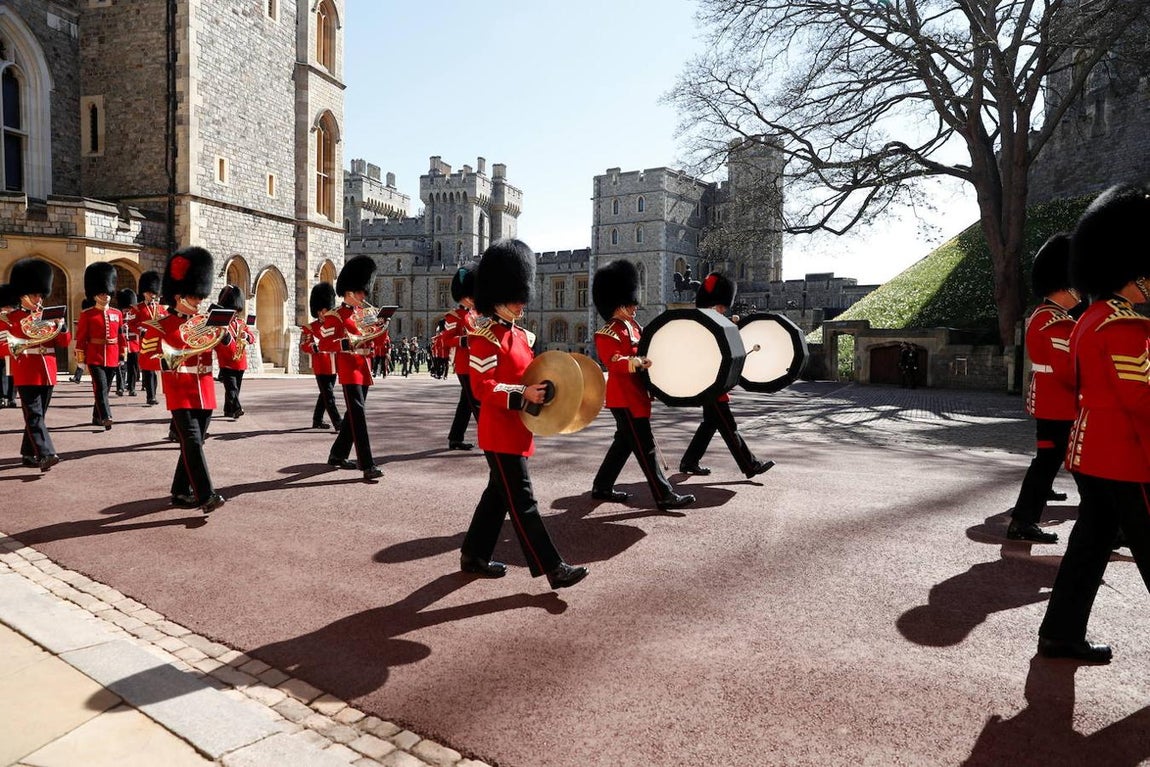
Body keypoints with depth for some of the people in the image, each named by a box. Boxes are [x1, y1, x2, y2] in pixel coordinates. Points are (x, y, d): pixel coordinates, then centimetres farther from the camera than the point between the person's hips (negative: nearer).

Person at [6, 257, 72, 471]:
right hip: (27, 374, -5)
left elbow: (64, 343, 8)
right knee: (34, 416, -13)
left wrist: (63, 328, -11)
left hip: (47, 373, 5)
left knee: (38, 415, 11)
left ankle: (28, 454, 22)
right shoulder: (12, 318, 1)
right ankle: (45, 454, -24)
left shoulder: (48, 317, 14)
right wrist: (21, 344, -21)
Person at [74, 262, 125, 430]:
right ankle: (106, 417, -27)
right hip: (95, 357, -4)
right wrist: (80, 358, -4)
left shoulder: (117, 313, 10)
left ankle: (97, 418, 24)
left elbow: (121, 336, 13)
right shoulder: (87, 314, -2)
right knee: (100, 387, -17)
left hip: (112, 358, 4)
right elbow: (81, 337, -2)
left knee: (104, 389, 12)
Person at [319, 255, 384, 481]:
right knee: (358, 415, -14)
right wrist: (347, 342, -26)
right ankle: (367, 465, -18)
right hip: (349, 371, -9)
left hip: (364, 370, 9)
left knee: (353, 414, 15)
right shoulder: (335, 316, -7)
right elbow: (323, 344, -13)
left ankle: (338, 455, 29)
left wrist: (378, 330, 1)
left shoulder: (363, 314, 17)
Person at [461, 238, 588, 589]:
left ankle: (473, 555, 30)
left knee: (498, 494, 16)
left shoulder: (520, 335, 14)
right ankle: (553, 568, -1)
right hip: (501, 432, -9)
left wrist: (541, 392, 3)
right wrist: (523, 395, -28)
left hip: (517, 430, 10)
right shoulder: (486, 338, -14)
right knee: (522, 501, -4)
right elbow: (481, 387, -20)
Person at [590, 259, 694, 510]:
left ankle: (601, 487, 26)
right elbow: (615, 362, -27)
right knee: (645, 447, -7)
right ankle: (664, 496, -3)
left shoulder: (633, 326, 15)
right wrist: (638, 362, -41)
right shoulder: (607, 335, -14)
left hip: (636, 394, 10)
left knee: (624, 442, 16)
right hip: (625, 397, -10)